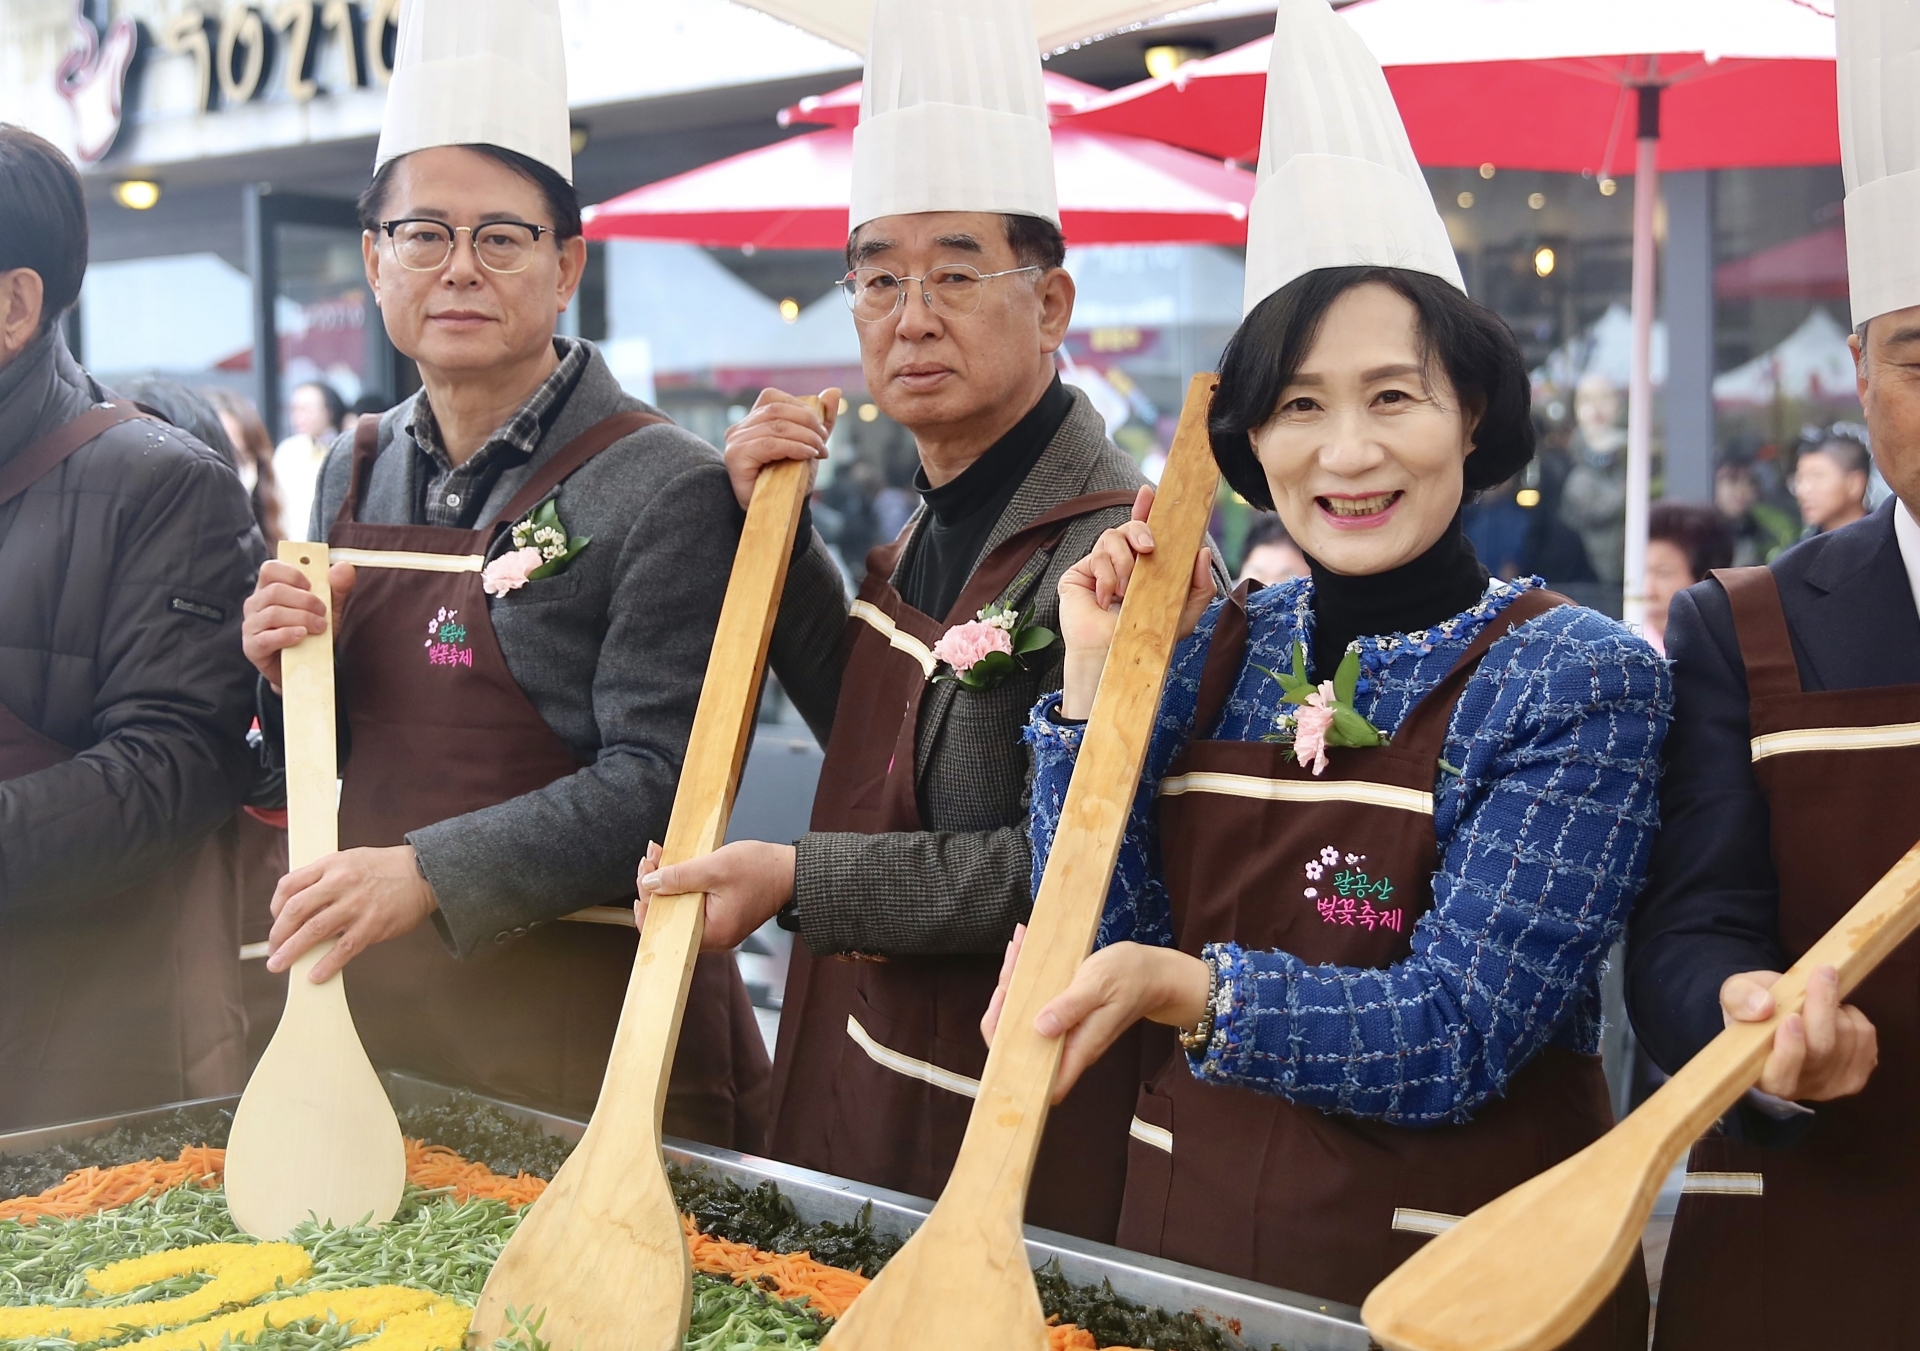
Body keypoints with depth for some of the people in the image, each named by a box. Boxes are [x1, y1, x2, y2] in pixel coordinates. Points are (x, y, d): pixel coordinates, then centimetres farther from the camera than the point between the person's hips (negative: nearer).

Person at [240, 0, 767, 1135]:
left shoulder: (667, 489, -11)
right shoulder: (358, 474, 9)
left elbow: (657, 784, -18)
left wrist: (428, 874, -27)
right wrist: (290, 675, -4)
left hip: (582, 1022, -5)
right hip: (371, 999, 6)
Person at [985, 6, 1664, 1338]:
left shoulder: (1581, 677, -13)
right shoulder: (1209, 651, -1)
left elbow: (1455, 1035, -20)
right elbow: (1099, 958, -4)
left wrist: (1189, 989, -35)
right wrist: (1095, 684, -12)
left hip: (1458, 1278, -4)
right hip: (1190, 1236, 4)